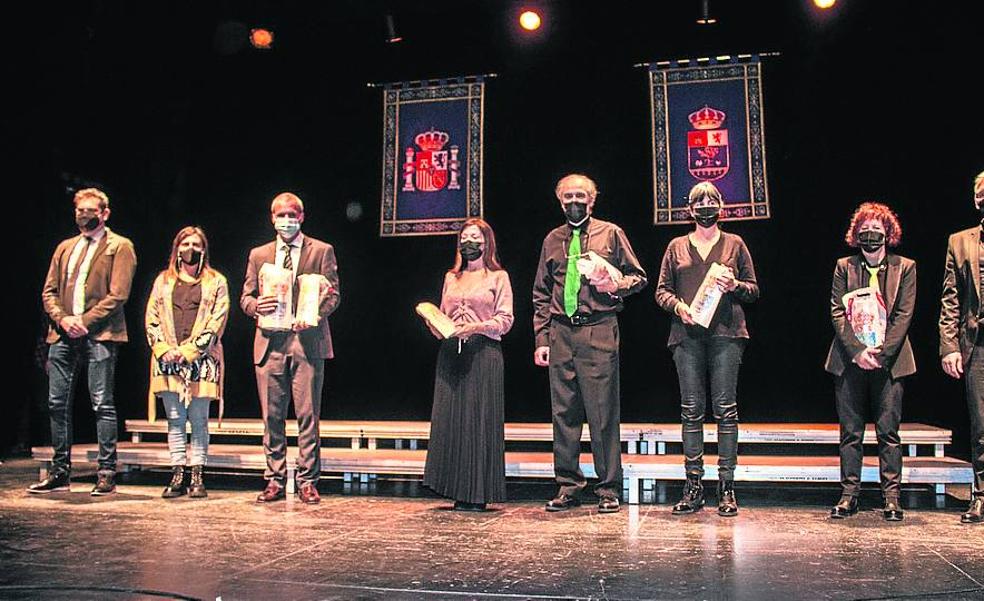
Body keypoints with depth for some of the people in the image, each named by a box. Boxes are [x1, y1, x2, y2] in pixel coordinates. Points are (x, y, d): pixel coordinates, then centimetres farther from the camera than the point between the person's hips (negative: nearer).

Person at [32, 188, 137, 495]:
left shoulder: (120, 247, 3)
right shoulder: (65, 248, 21)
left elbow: (118, 294, -7)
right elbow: (48, 291, 15)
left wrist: (85, 321, -13)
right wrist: (62, 319, -4)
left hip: (99, 334, -6)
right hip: (63, 334, 6)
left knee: (102, 403, -6)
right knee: (57, 403, 7)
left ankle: (107, 473, -1)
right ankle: (60, 472, 16)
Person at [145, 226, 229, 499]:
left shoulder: (216, 282, 6)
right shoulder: (163, 280, 15)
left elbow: (216, 322, -2)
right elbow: (151, 318, 10)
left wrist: (189, 351, -10)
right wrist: (164, 349, -6)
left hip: (201, 361, -2)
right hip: (168, 360, 3)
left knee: (198, 420, 0)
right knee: (174, 419, 4)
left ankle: (197, 476, 6)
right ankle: (177, 475, 9)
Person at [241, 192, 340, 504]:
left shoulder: (322, 251, 8)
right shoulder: (258, 255, 16)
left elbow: (333, 294, 4)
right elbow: (245, 297, 16)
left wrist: (315, 315, -16)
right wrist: (256, 306, -8)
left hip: (307, 341, -3)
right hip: (270, 343, 3)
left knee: (308, 415, -2)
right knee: (272, 416, 5)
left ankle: (307, 482, 7)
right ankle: (275, 481, 15)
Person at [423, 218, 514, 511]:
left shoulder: (498, 277, 7)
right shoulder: (451, 277, 20)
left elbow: (505, 320, -2)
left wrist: (476, 327, -16)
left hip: (484, 353, -4)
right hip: (451, 353, 4)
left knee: (480, 418, -5)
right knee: (448, 418, 0)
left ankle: (478, 493, 2)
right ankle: (457, 490, 9)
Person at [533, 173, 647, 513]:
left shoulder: (611, 234, 7)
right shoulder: (553, 240, 16)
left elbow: (638, 277, 10)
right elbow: (541, 294, 16)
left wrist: (616, 285, -12)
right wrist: (541, 338, 8)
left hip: (599, 331, -3)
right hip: (560, 333, 4)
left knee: (603, 411, -3)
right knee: (563, 412, 5)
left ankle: (608, 489, 8)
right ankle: (568, 487, 15)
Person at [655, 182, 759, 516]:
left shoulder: (734, 244, 14)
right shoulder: (677, 247, 16)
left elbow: (754, 290, 13)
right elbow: (661, 290, 13)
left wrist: (734, 285, -7)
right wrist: (678, 305, -7)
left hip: (726, 334, -1)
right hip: (687, 335, 1)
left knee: (725, 407, -3)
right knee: (691, 409, 0)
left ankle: (726, 487, 2)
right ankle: (693, 486, 5)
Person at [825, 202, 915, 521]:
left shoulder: (904, 267, 7)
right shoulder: (844, 266, 9)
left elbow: (904, 315, 0)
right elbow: (837, 312, 2)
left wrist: (881, 352, -11)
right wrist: (857, 350, -11)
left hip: (888, 360, -1)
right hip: (850, 359, 1)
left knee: (889, 431, 1)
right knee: (850, 431, 4)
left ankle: (891, 497, 8)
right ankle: (849, 494, 9)